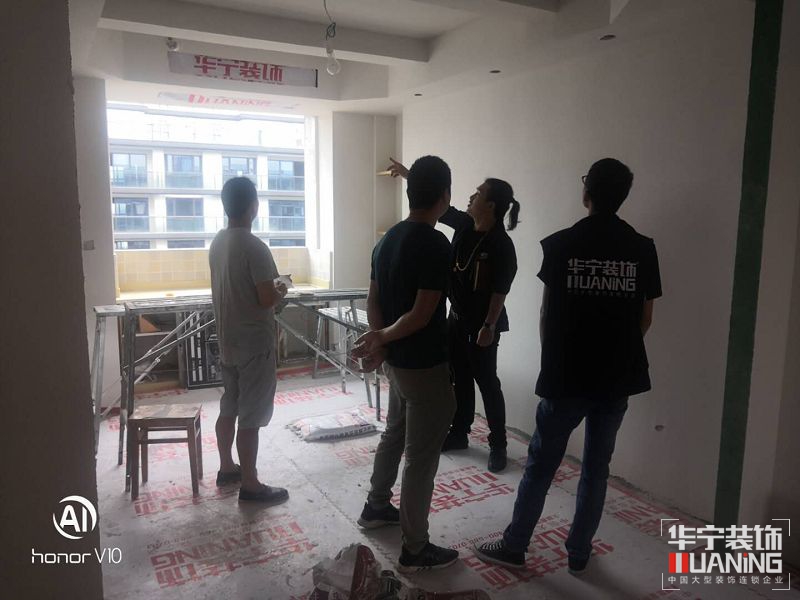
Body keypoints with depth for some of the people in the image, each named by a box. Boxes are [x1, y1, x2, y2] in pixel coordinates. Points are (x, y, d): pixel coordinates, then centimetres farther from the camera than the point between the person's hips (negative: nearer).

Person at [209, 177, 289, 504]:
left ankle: (227, 468, 34)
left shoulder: (217, 242, 6)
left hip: (228, 340, 9)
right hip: (254, 344, -9)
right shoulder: (254, 247, -21)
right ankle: (250, 485, 12)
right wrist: (280, 291, -2)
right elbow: (266, 299, -22)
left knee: (229, 408, 19)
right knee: (251, 417, 1)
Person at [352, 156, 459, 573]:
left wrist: (379, 341, -1)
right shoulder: (435, 243, -21)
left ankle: (376, 507, 43)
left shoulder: (388, 239, 6)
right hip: (425, 365, -9)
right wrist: (381, 338, -12)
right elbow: (422, 314, -24)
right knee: (421, 455, 2)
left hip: (397, 361, 9)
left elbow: (373, 300, 8)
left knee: (395, 434, 25)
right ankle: (415, 550, 15)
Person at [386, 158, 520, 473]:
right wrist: (406, 173, 16)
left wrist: (489, 326, -21)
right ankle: (459, 433, 32)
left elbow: (500, 290, -19)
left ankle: (498, 445, 16)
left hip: (481, 324, -8)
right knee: (460, 378, 17)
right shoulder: (464, 225, 2)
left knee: (486, 381, 2)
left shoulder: (501, 243, -19)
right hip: (457, 317, 8)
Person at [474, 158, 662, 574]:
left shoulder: (560, 244, -8)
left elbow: (547, 313, -1)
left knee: (540, 464, 10)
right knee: (596, 468, 14)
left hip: (566, 376, -2)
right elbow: (645, 318, 4)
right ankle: (579, 553, 26)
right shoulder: (642, 248, -1)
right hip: (617, 377, 3)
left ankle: (514, 546, 22)